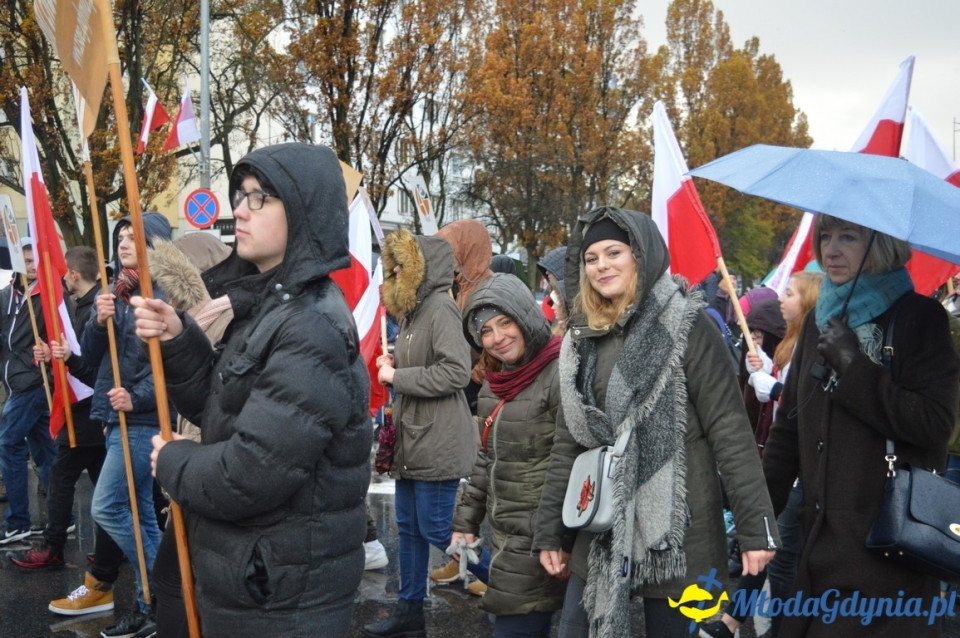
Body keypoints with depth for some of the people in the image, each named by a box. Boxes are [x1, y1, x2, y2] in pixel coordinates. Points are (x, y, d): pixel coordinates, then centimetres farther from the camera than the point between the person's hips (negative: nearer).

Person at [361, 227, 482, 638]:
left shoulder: (440, 306, -16)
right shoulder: (414, 309, 13)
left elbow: (456, 371, -25)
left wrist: (396, 376, -18)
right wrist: (394, 364, 3)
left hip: (437, 442, -10)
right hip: (413, 438, 10)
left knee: (438, 530, -2)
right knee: (409, 527, 14)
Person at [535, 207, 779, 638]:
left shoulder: (685, 325, -7)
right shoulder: (581, 340, 9)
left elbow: (730, 430, -11)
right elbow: (567, 442, 12)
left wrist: (755, 527, -16)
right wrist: (549, 531, 11)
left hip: (672, 526, -5)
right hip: (602, 527, 5)